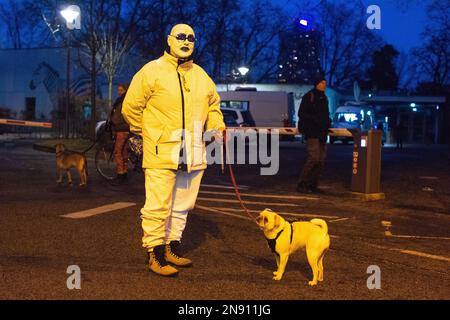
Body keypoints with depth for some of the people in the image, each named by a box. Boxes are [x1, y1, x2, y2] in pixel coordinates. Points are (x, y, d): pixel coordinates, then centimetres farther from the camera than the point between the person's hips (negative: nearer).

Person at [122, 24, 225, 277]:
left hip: (194, 154, 6)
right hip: (162, 152, -6)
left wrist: (217, 128, 8)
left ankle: (172, 247, 28)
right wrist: (146, 133, 8)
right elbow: (131, 107, 0)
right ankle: (155, 254, 6)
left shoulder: (201, 76, 15)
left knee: (183, 205, 14)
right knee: (158, 206, -6)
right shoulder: (152, 71, -3)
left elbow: (213, 105, 26)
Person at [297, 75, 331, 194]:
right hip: (311, 132, -8)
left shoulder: (324, 98, 18)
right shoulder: (308, 96, -6)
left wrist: (328, 121, 6)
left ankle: (312, 185, 14)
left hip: (322, 133, 8)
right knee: (313, 158, -15)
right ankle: (301, 184, -8)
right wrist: (315, 120, -21)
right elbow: (301, 114, -11)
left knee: (321, 160, 6)